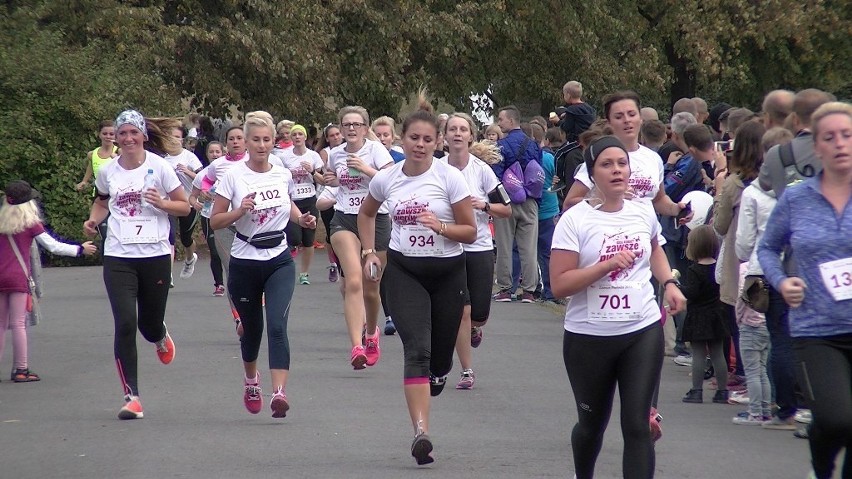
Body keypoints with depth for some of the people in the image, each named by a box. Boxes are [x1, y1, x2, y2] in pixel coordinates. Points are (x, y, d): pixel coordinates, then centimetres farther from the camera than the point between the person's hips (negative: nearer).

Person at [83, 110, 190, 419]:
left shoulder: (159, 167, -4)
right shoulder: (108, 171, 4)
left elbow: (184, 207, 2)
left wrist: (161, 203, -17)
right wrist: (94, 219, 5)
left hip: (155, 255, -1)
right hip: (118, 257, 1)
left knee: (149, 323, 9)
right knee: (125, 324, -12)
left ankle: (160, 338, 51)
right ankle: (131, 397, -8)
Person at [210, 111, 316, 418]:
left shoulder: (283, 175, 4)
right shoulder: (233, 177, -6)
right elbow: (215, 221, -4)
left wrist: (302, 220, 5)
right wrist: (239, 211, -21)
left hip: (279, 261, 1)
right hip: (245, 263, -1)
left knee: (277, 326, -18)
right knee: (251, 329, 12)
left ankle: (279, 392, -28)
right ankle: (251, 381, 43)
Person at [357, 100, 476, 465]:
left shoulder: (449, 177, -8)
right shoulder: (386, 179, 0)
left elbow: (470, 232, -5)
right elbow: (366, 213, 22)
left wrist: (440, 227, -23)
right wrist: (370, 252, 11)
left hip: (447, 270, 0)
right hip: (404, 270, 0)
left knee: (440, 355, 8)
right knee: (417, 349, -18)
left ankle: (438, 374, 48)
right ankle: (421, 433, -26)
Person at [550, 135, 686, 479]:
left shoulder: (644, 213, 5)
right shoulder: (575, 220, -10)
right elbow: (559, 285, -16)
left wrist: (669, 283, 13)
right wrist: (608, 265, -24)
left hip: (643, 332, 2)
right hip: (589, 337, -2)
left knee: (637, 425, -8)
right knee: (592, 422, 16)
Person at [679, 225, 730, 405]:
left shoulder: (693, 270, -16)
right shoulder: (719, 267, 2)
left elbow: (690, 293, -22)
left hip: (698, 317, -6)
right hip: (716, 315, 6)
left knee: (698, 354, -2)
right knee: (718, 354, 10)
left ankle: (697, 391, -2)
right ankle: (722, 391, 11)